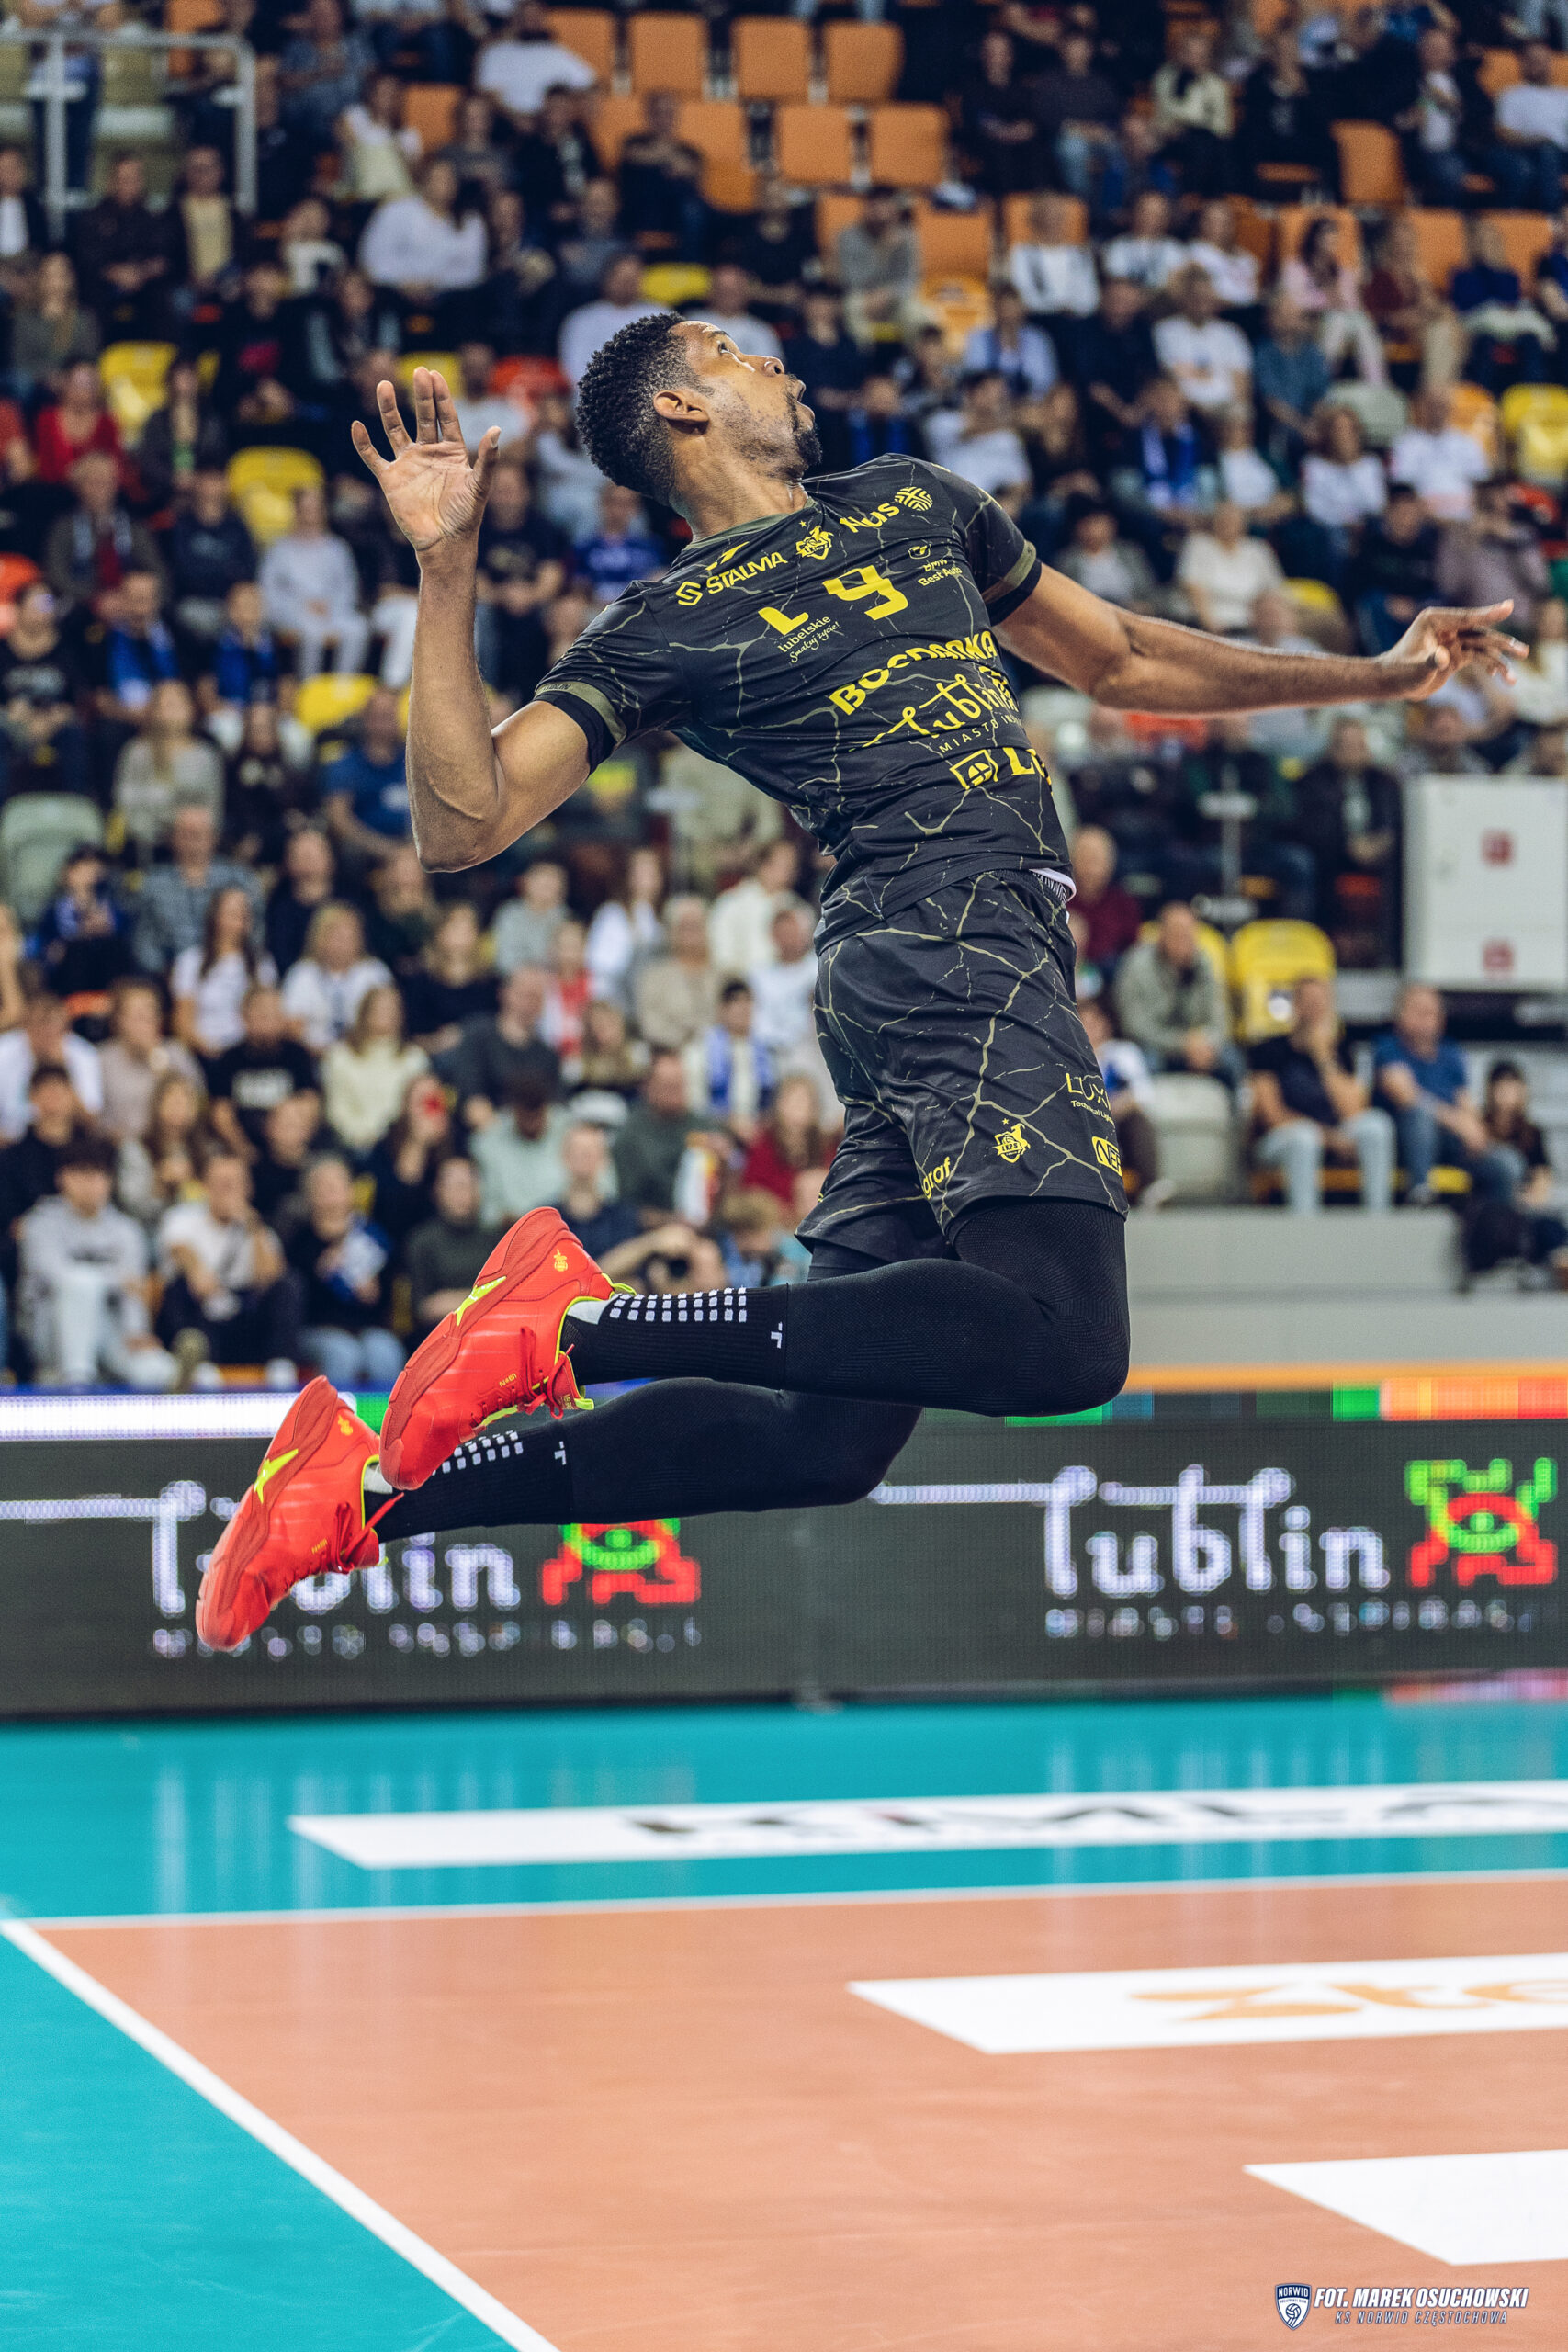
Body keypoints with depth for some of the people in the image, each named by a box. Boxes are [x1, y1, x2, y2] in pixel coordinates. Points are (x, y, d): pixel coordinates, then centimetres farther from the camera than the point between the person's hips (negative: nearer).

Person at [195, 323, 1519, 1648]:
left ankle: (377, 1490, 1)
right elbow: (464, 821, -5)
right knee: (1066, 1340, -28)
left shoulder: (914, 502, 27)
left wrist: (1379, 676, 35)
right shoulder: (665, 625, 6)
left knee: (826, 1438, -1)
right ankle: (587, 1322, -23)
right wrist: (446, 571, -13)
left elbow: (1119, 659, 38)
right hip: (940, 936, -7)